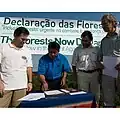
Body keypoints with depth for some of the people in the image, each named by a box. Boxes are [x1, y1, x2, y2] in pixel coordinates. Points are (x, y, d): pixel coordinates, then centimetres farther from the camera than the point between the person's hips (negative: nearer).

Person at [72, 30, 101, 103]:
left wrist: (100, 76, 3)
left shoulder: (96, 49, 4)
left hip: (94, 74, 2)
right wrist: (75, 78, -1)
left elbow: (99, 64, 9)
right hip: (82, 74, -1)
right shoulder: (77, 50, 1)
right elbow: (74, 65, 3)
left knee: (95, 94, 10)